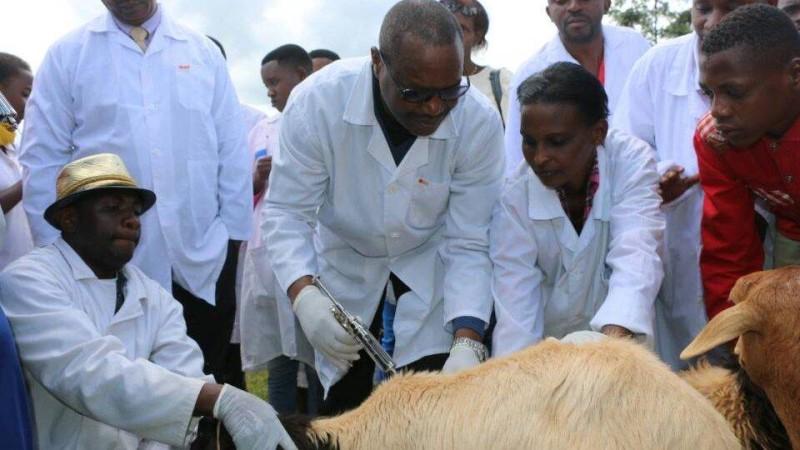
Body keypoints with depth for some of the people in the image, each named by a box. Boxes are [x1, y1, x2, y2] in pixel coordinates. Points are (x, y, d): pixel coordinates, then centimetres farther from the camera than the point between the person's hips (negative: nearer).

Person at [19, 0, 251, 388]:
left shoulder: (204, 52, 8)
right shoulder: (67, 54, 5)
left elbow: (232, 152, 7)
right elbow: (43, 159, 3)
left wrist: (232, 234, 2)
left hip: (205, 260, 1)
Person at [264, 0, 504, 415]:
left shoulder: (479, 122, -25)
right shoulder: (317, 100, -28)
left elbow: (468, 243, -21)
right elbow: (287, 211, -21)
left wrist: (467, 342, -33)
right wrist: (304, 295, -38)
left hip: (430, 267, 0)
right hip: (344, 264, 0)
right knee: (340, 411, 8)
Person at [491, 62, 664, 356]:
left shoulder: (632, 162, -12)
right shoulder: (514, 197, -12)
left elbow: (636, 256, -25)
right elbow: (515, 299, -17)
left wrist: (613, 339, -42)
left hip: (620, 338, 0)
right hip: (546, 346, 1)